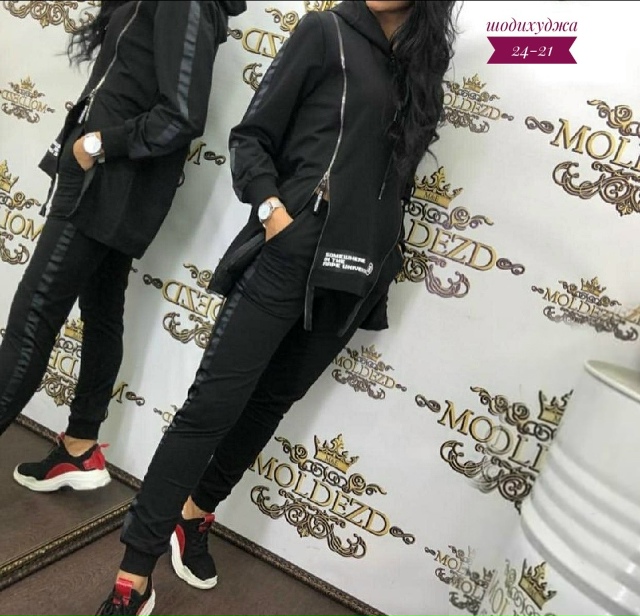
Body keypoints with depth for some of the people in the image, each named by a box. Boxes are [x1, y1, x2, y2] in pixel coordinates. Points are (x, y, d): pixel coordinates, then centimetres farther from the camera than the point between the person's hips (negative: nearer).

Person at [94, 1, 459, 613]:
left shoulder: (424, 70, 16)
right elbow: (250, 137, 0)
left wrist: (385, 252, 10)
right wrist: (270, 207, -15)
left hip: (351, 275, 5)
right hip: (289, 254, -5)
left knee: (271, 403, 13)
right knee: (212, 405, -6)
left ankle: (194, 513, 33)